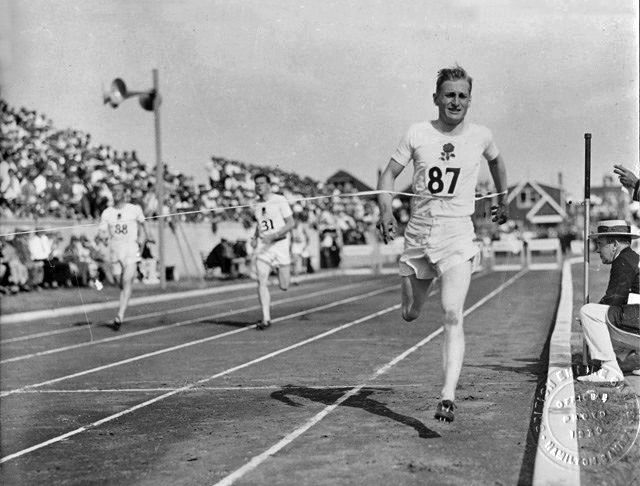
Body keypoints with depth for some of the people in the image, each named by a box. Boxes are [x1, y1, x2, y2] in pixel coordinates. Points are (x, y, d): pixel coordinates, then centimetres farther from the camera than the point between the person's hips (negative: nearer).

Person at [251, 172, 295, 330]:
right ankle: (266, 318, -11)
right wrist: (255, 237, 9)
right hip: (262, 247, 3)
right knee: (262, 282, -14)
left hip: (280, 244, -3)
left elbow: (290, 224, -9)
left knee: (284, 287, 1)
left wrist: (273, 236, -20)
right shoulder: (256, 204, 10)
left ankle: (286, 270, 37)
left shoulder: (280, 201, -6)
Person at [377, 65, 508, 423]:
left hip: (458, 235, -2)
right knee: (410, 315, 14)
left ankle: (448, 397, -22)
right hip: (418, 234, 2)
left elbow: (496, 161, 25)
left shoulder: (480, 136, 2)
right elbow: (390, 173, 4)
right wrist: (386, 210, -12)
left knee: (453, 315, -18)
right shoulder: (418, 133, 0)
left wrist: (504, 202, 29)